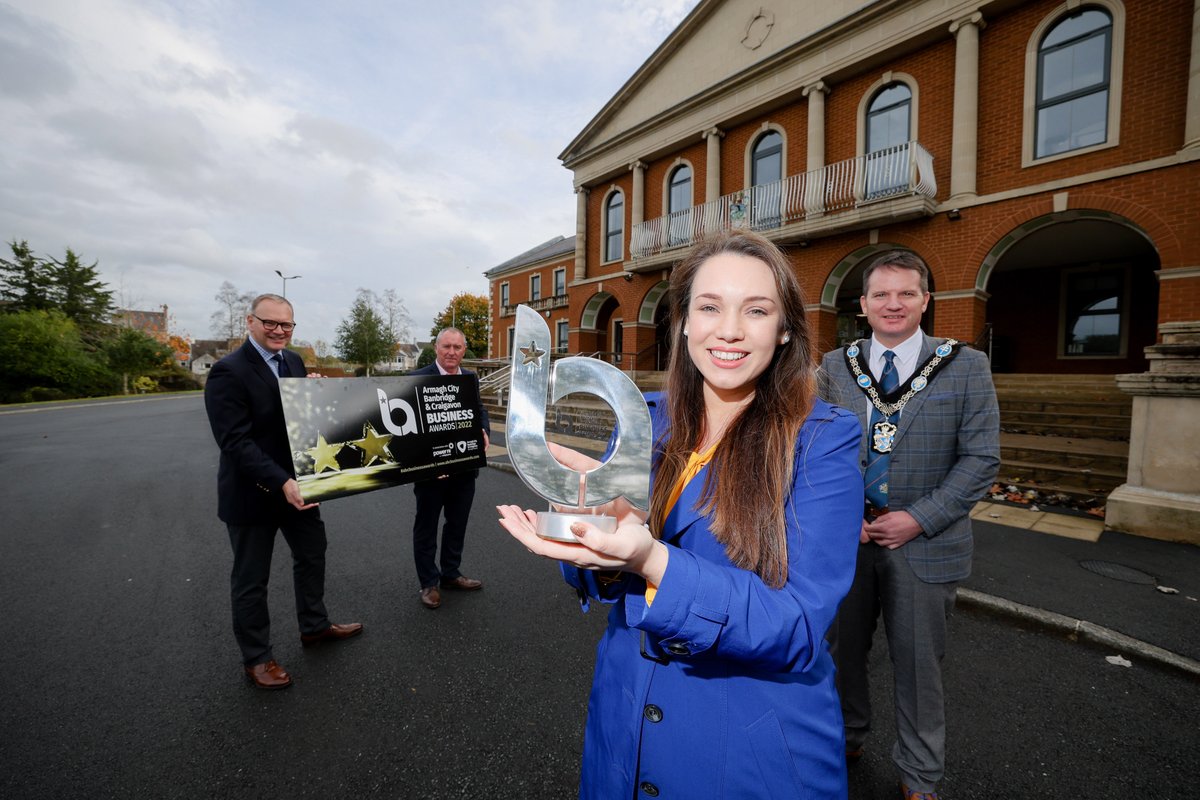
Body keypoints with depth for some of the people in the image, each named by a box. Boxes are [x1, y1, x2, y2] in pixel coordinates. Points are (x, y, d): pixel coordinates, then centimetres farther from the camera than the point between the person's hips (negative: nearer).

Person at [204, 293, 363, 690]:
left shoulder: (293, 360, 4)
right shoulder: (228, 372, -19)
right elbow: (235, 441, -26)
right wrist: (281, 482, -34)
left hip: (295, 483, 7)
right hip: (253, 493, -7)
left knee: (312, 555, 22)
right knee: (251, 579, 12)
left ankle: (314, 626, 43)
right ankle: (256, 657, 32)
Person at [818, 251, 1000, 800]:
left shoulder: (967, 367, -3)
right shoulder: (835, 366, 2)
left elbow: (981, 458, -6)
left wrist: (918, 518, -15)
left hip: (925, 543, -2)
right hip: (846, 537, 2)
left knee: (918, 662, 14)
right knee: (842, 648, 18)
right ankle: (847, 737, 45)